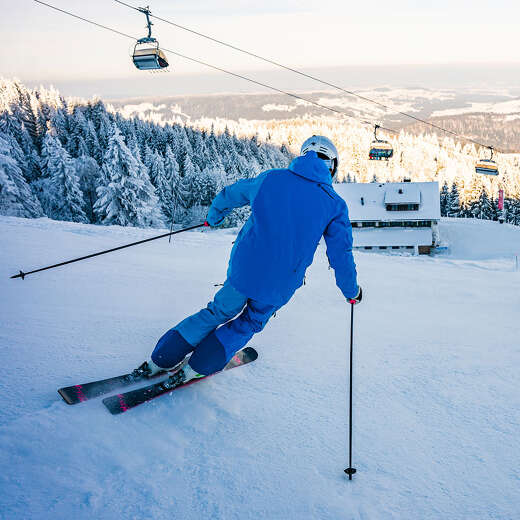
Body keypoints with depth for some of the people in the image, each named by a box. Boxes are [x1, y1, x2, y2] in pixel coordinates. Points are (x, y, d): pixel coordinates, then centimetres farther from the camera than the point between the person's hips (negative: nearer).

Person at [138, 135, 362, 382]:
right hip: (279, 287, -1)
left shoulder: (270, 178, 3)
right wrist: (352, 291, 18)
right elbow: (341, 254, 2)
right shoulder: (335, 205, -2)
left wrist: (214, 215, 40)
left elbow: (232, 193, 19)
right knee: (251, 322, 24)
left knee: (220, 311, 23)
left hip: (244, 269, 1)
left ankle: (161, 359, 25)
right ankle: (197, 367, 19)